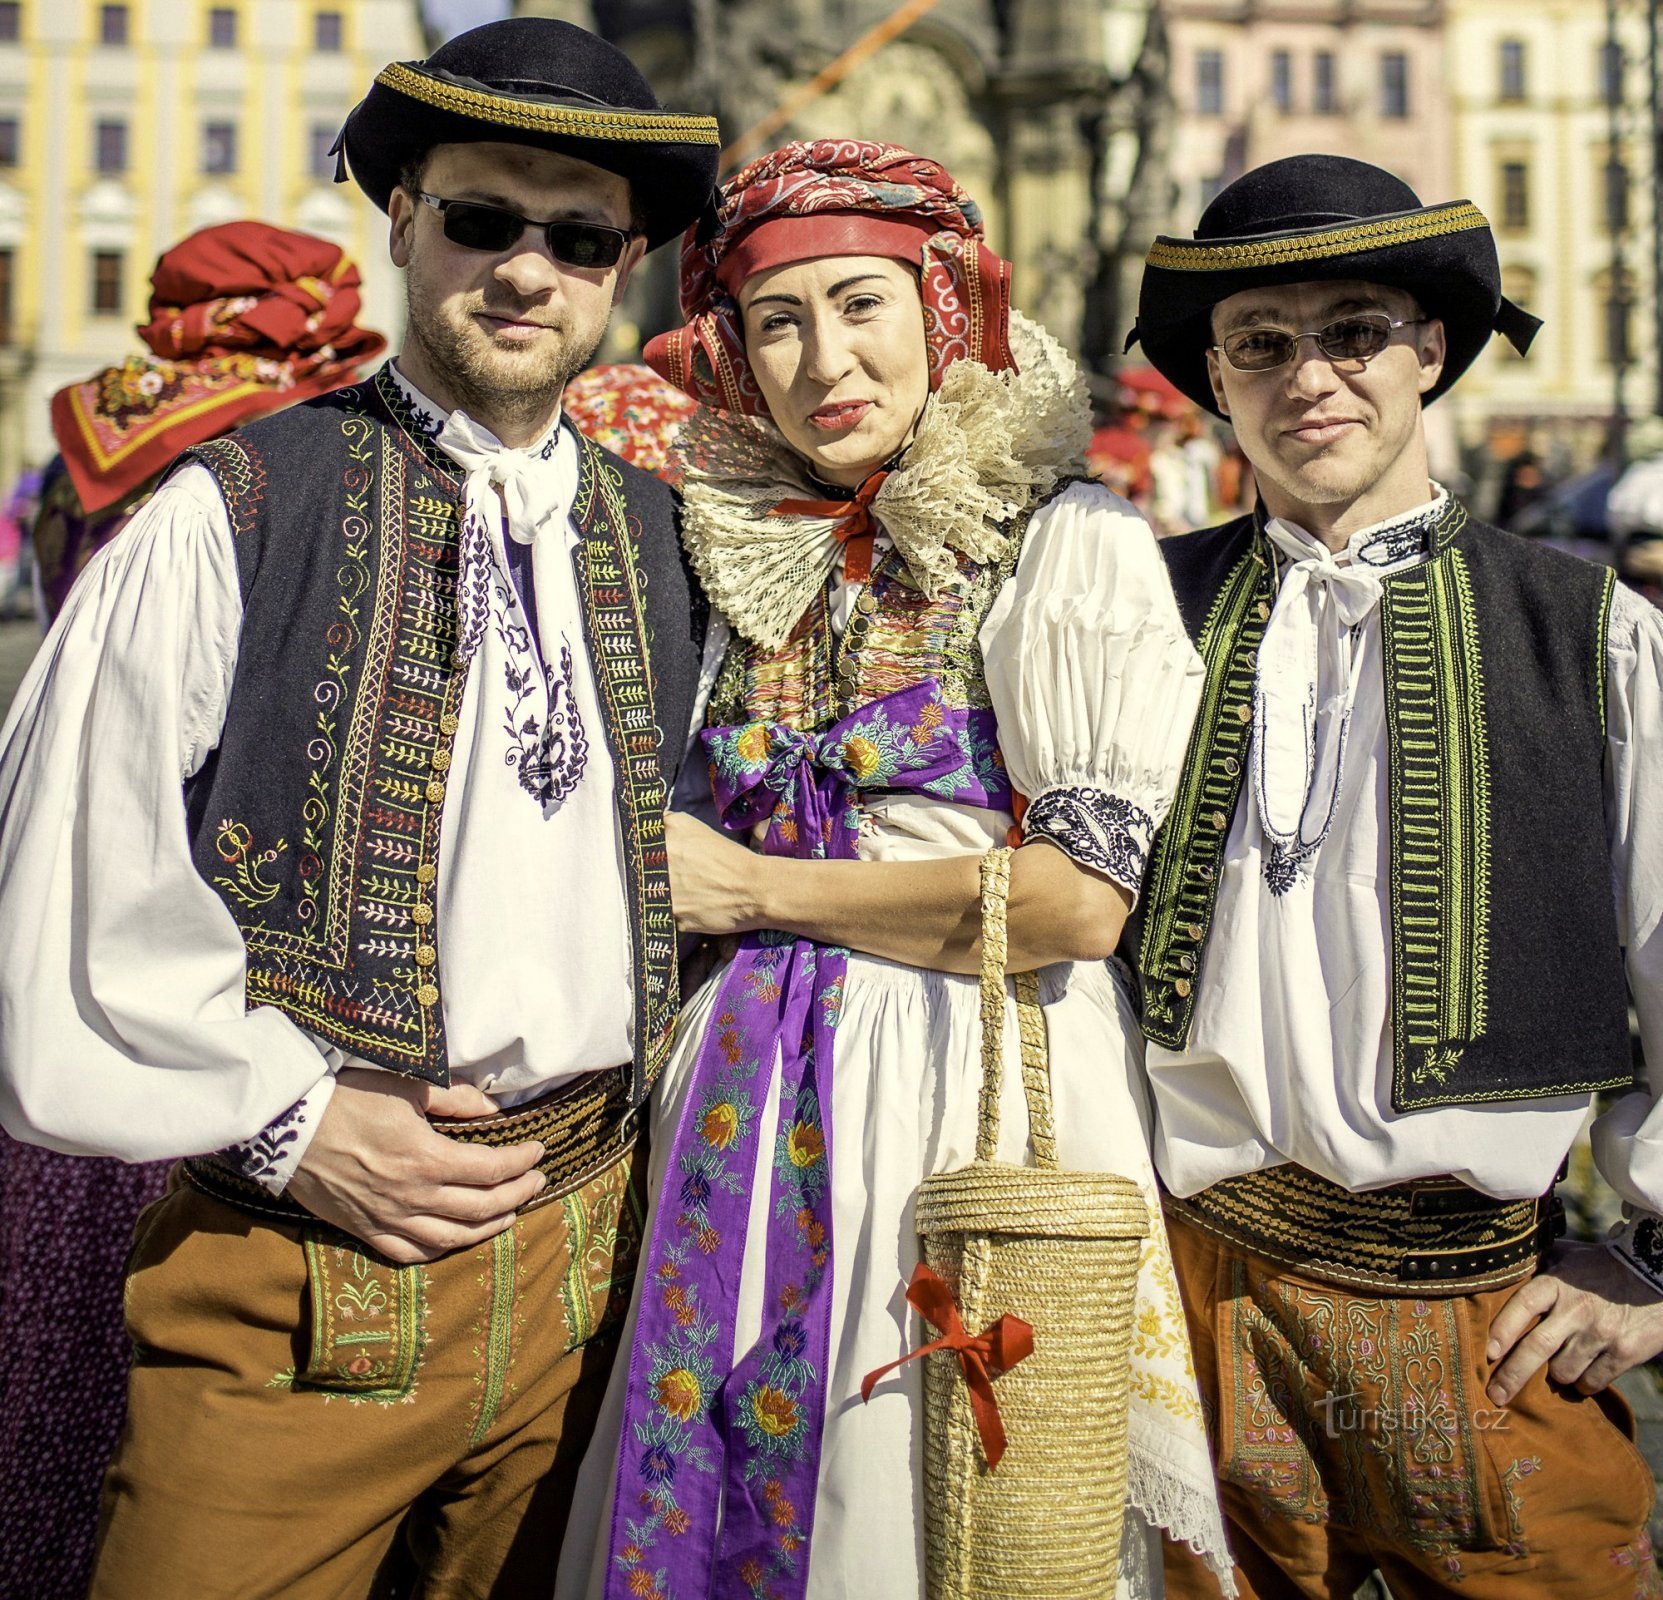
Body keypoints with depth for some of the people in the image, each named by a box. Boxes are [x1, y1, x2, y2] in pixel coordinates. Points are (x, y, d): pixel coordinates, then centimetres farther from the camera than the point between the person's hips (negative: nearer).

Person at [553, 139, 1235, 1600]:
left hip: (976, 1091, -5)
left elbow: (1082, 895, -15)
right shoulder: (742, 558, 11)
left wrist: (762, 891, -9)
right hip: (755, 1097, 5)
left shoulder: (1066, 542, -5)